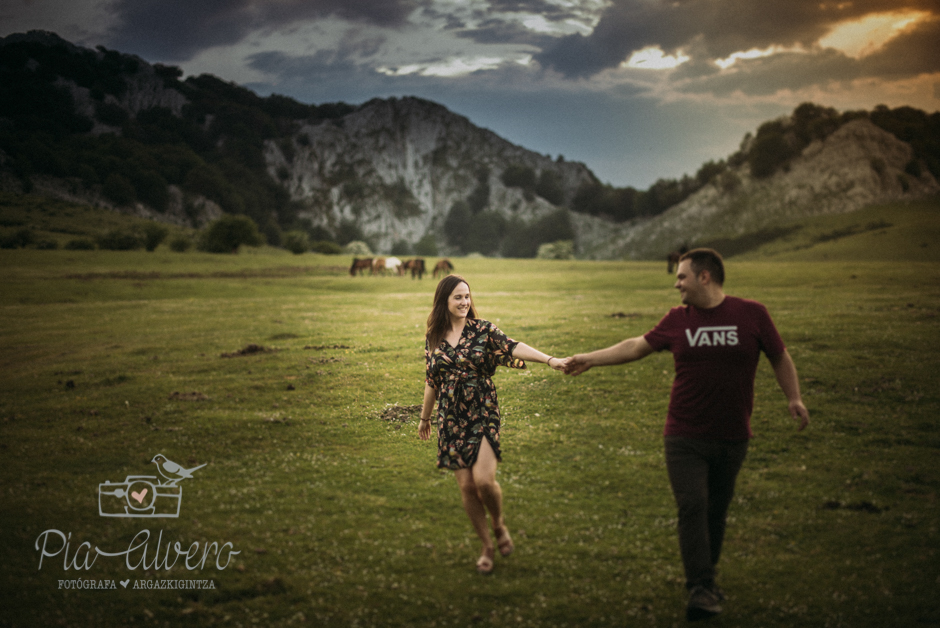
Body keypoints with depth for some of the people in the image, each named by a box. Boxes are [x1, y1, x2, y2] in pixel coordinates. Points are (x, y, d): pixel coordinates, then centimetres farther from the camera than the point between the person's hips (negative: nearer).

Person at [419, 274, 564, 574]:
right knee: (466, 486, 1)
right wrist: (425, 418, 24)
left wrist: (549, 359, -34)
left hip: (483, 414, -3)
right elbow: (431, 381, 16)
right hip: (451, 419, 3)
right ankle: (487, 546, 18)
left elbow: (513, 347, -18)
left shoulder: (483, 330, -2)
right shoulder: (434, 338, 6)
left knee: (484, 479, -17)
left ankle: (499, 523, 15)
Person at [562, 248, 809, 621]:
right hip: (685, 437, 0)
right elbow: (637, 347, 11)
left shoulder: (751, 314, -2)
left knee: (716, 512, 9)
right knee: (692, 507, -11)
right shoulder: (678, 320, 4)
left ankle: (704, 580, 25)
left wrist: (794, 398, -2)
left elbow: (779, 357, 8)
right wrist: (590, 359, 11)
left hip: (732, 438, 0)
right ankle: (701, 587, -9)